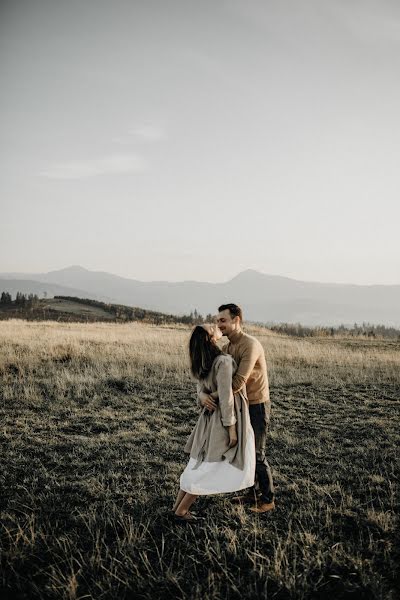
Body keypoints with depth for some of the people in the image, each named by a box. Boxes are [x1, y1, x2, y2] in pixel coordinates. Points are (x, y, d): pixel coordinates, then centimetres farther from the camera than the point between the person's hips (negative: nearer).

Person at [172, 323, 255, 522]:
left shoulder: (201, 363, 3)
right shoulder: (223, 361, -23)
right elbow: (225, 396, -23)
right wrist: (231, 428, -18)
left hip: (210, 416, 8)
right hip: (224, 418, -8)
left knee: (199, 464, 17)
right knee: (212, 469, 2)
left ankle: (178, 505, 22)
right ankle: (181, 510, 7)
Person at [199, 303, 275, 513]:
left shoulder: (250, 345, -25)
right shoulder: (226, 348, 3)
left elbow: (238, 382, -32)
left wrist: (213, 397, -27)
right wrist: (202, 394, -23)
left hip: (257, 406, -8)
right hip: (242, 405, 8)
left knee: (256, 453, 0)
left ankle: (268, 499, 16)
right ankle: (253, 492, 32)